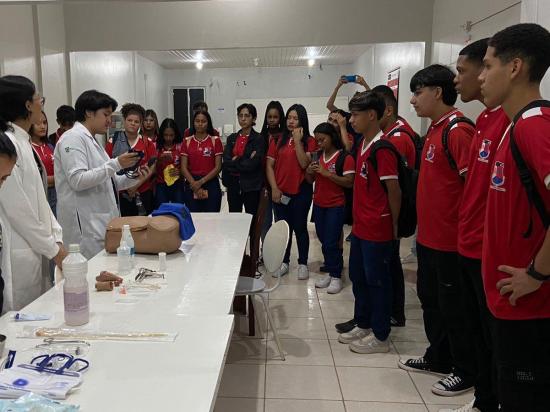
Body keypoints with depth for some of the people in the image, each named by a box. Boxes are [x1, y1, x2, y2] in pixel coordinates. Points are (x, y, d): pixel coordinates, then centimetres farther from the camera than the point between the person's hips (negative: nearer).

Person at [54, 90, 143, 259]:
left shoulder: (91, 141, 19)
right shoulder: (73, 138, -8)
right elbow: (77, 181, -19)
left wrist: (133, 177, 5)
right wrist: (116, 164, -20)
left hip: (100, 222, 9)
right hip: (85, 225, -9)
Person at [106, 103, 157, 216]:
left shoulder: (147, 142, 4)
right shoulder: (113, 141, 2)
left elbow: (152, 167, 1)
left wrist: (137, 184, -11)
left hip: (143, 193, 1)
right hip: (120, 193, 0)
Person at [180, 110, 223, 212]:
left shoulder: (215, 140, 1)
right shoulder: (187, 141, 7)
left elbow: (218, 167, -4)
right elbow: (184, 167, 1)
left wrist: (201, 181, -12)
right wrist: (194, 184, -11)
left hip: (211, 183, -2)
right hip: (191, 185, 2)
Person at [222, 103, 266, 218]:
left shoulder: (259, 139, -5)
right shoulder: (231, 138, 9)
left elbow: (253, 164, -16)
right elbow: (226, 161, -4)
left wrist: (235, 161, -7)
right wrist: (244, 161, -14)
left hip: (251, 186, -4)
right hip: (233, 184, 4)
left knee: (251, 219, 3)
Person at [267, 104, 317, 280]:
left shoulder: (309, 141, -1)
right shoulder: (278, 140, 6)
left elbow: (304, 164, -15)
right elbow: (269, 165, 3)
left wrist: (298, 141, -15)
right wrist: (274, 188, -7)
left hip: (301, 191, -2)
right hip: (280, 192, 3)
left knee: (300, 227, 6)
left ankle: (303, 264, 19)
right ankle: (284, 262, 23)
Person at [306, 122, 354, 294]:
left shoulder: (345, 157, -11)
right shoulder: (318, 155, 9)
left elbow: (349, 182, -18)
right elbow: (311, 180, 14)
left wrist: (327, 173, -22)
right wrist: (310, 172, -8)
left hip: (336, 206, -6)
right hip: (318, 204, 7)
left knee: (331, 242, -5)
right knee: (324, 241, 12)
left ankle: (336, 276, 9)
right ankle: (330, 272, 25)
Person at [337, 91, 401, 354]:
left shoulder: (382, 148, -19)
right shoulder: (363, 144, 10)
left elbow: (394, 191, -17)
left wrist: (394, 225, -8)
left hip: (377, 231, -9)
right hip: (360, 227, 9)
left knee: (377, 281, 4)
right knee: (358, 277, 18)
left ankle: (380, 337, 20)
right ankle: (363, 325, 35)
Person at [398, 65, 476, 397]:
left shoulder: (458, 131, -18)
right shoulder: (434, 130, 12)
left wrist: (463, 230, -17)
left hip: (450, 239, -9)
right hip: (429, 235, 9)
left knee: (454, 307, 5)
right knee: (430, 299, 20)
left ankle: (466, 372, 24)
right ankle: (438, 358, 37)